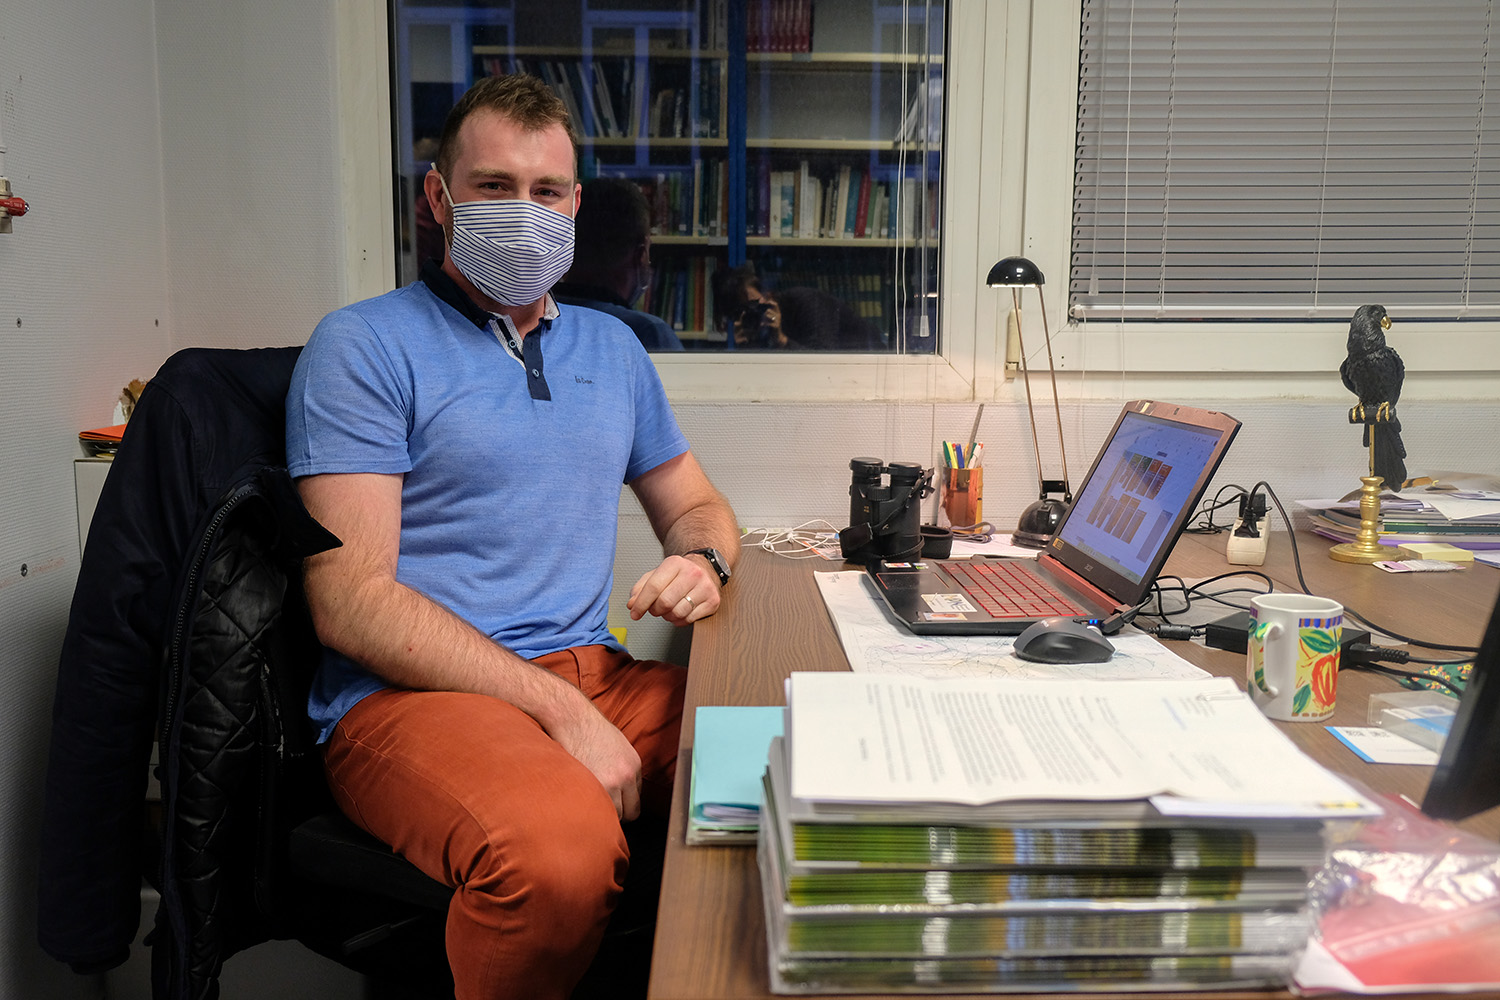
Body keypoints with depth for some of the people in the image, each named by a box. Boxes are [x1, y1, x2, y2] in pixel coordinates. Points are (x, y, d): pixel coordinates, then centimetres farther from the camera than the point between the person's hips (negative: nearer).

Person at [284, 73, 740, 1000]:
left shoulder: (611, 347, 19)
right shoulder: (364, 345, -1)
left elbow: (696, 504, 27)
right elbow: (352, 603, -9)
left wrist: (703, 559, 0)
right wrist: (562, 712, -17)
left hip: (594, 672, 6)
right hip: (412, 692, -5)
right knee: (559, 846, -37)